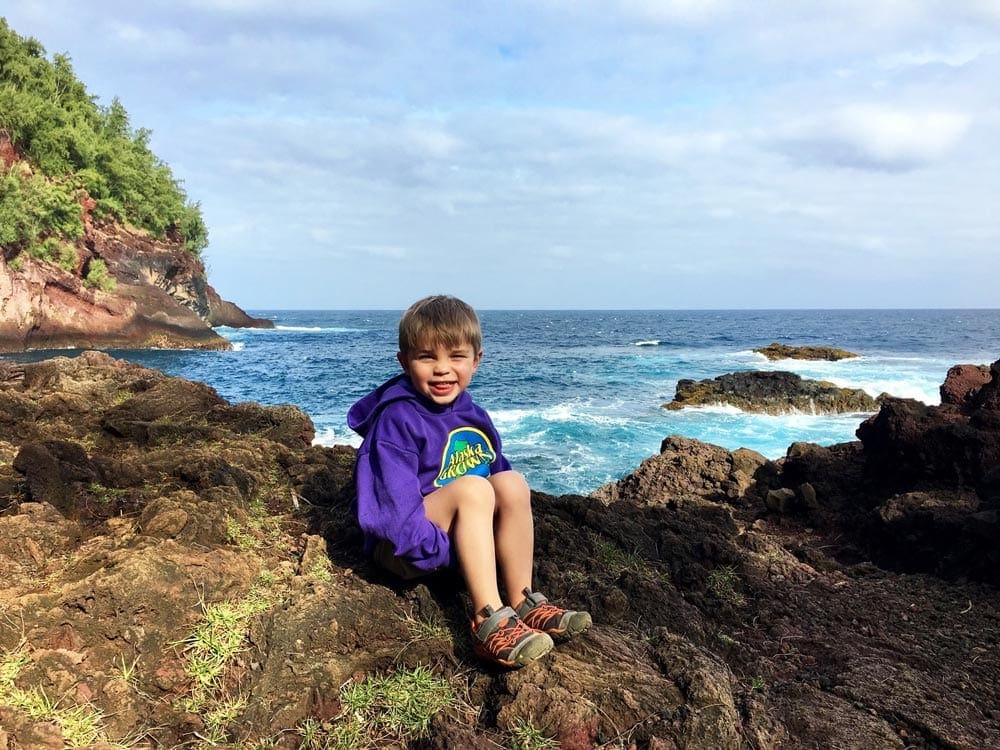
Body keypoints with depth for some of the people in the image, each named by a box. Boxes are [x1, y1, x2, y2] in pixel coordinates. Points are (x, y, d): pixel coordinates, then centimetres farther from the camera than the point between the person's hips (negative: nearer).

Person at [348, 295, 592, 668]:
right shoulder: (396, 421, -19)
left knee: (512, 483, -18)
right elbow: (398, 511, -25)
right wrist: (450, 552, -27)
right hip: (405, 548, -6)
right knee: (472, 488, -31)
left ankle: (524, 602, -15)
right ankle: (488, 622, -32)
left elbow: (496, 466, 10)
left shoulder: (471, 413, 4)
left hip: (461, 535, 7)